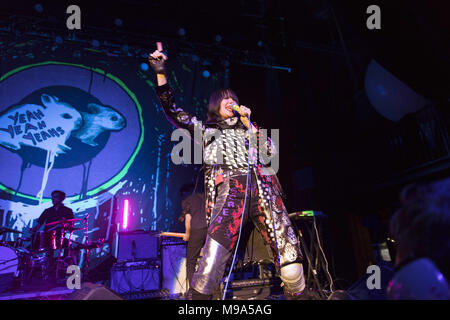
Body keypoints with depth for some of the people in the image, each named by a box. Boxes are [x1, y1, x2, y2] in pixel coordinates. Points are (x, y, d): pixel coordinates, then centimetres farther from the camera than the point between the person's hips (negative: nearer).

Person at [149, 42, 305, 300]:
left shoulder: (247, 128, 30)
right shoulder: (205, 129, 24)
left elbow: (272, 152, 18)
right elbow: (174, 112, 14)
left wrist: (248, 125, 13)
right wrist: (161, 74, 5)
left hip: (262, 188, 3)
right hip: (229, 190, -2)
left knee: (291, 264, -8)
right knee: (211, 264, -21)